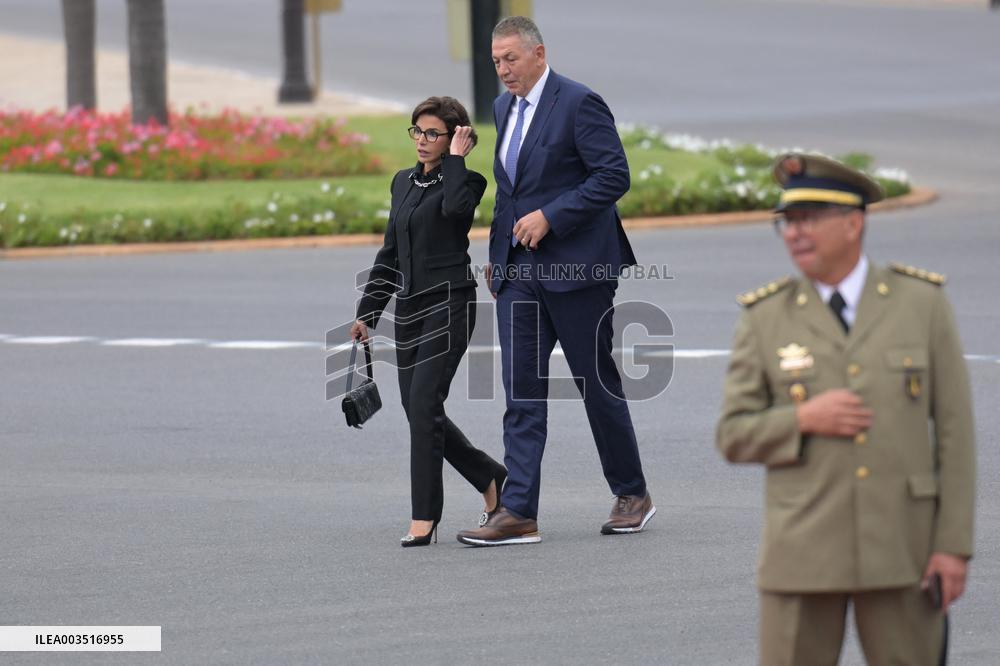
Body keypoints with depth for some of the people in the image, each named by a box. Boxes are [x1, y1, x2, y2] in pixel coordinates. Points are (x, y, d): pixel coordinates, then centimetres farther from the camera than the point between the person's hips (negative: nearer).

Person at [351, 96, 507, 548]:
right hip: (410, 306, 7)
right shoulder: (404, 183, 15)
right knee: (417, 408, 7)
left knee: (423, 404, -15)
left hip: (449, 303, -7)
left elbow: (456, 205, -30)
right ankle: (492, 478, 25)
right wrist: (367, 311, 16)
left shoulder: (464, 181, -4)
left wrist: (455, 157, -16)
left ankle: (424, 518, -12)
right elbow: (391, 253, 19)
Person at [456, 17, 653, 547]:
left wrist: (550, 217, -20)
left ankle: (632, 495, 20)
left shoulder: (579, 104, -11)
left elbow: (614, 176, -16)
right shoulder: (504, 107, 14)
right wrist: (497, 254, 16)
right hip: (519, 271, 7)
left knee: (598, 384, 4)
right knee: (521, 390, -2)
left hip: (576, 265, -7)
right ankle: (518, 513, -6)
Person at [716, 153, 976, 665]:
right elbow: (733, 437, 4)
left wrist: (954, 545, -6)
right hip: (804, 552, 0)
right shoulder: (765, 318, 1)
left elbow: (954, 426, 0)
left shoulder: (921, 303, 0)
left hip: (901, 546, 0)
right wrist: (802, 420, -16)